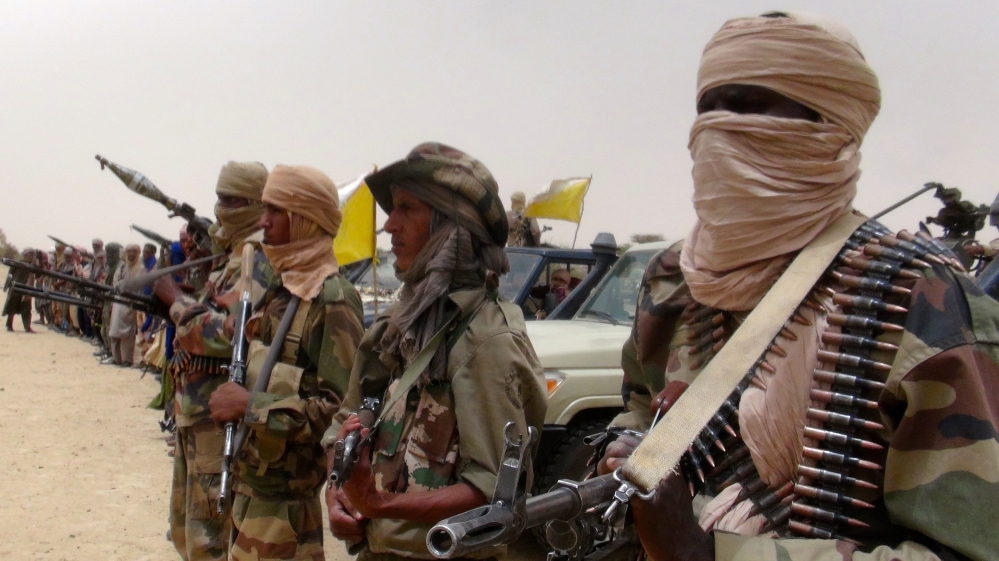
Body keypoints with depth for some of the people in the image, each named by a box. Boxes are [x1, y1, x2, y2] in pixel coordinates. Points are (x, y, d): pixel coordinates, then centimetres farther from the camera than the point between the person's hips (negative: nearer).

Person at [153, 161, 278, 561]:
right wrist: (173, 301, 6)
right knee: (187, 529, 21)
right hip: (197, 411, 11)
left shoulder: (258, 255, -15)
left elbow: (225, 334, -24)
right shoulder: (234, 252, 16)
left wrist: (174, 298, -12)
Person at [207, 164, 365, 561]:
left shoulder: (334, 301, -16)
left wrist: (249, 405, -20)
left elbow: (340, 407, -23)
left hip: (285, 494, -8)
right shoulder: (281, 293, 11)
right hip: (249, 480, 8)